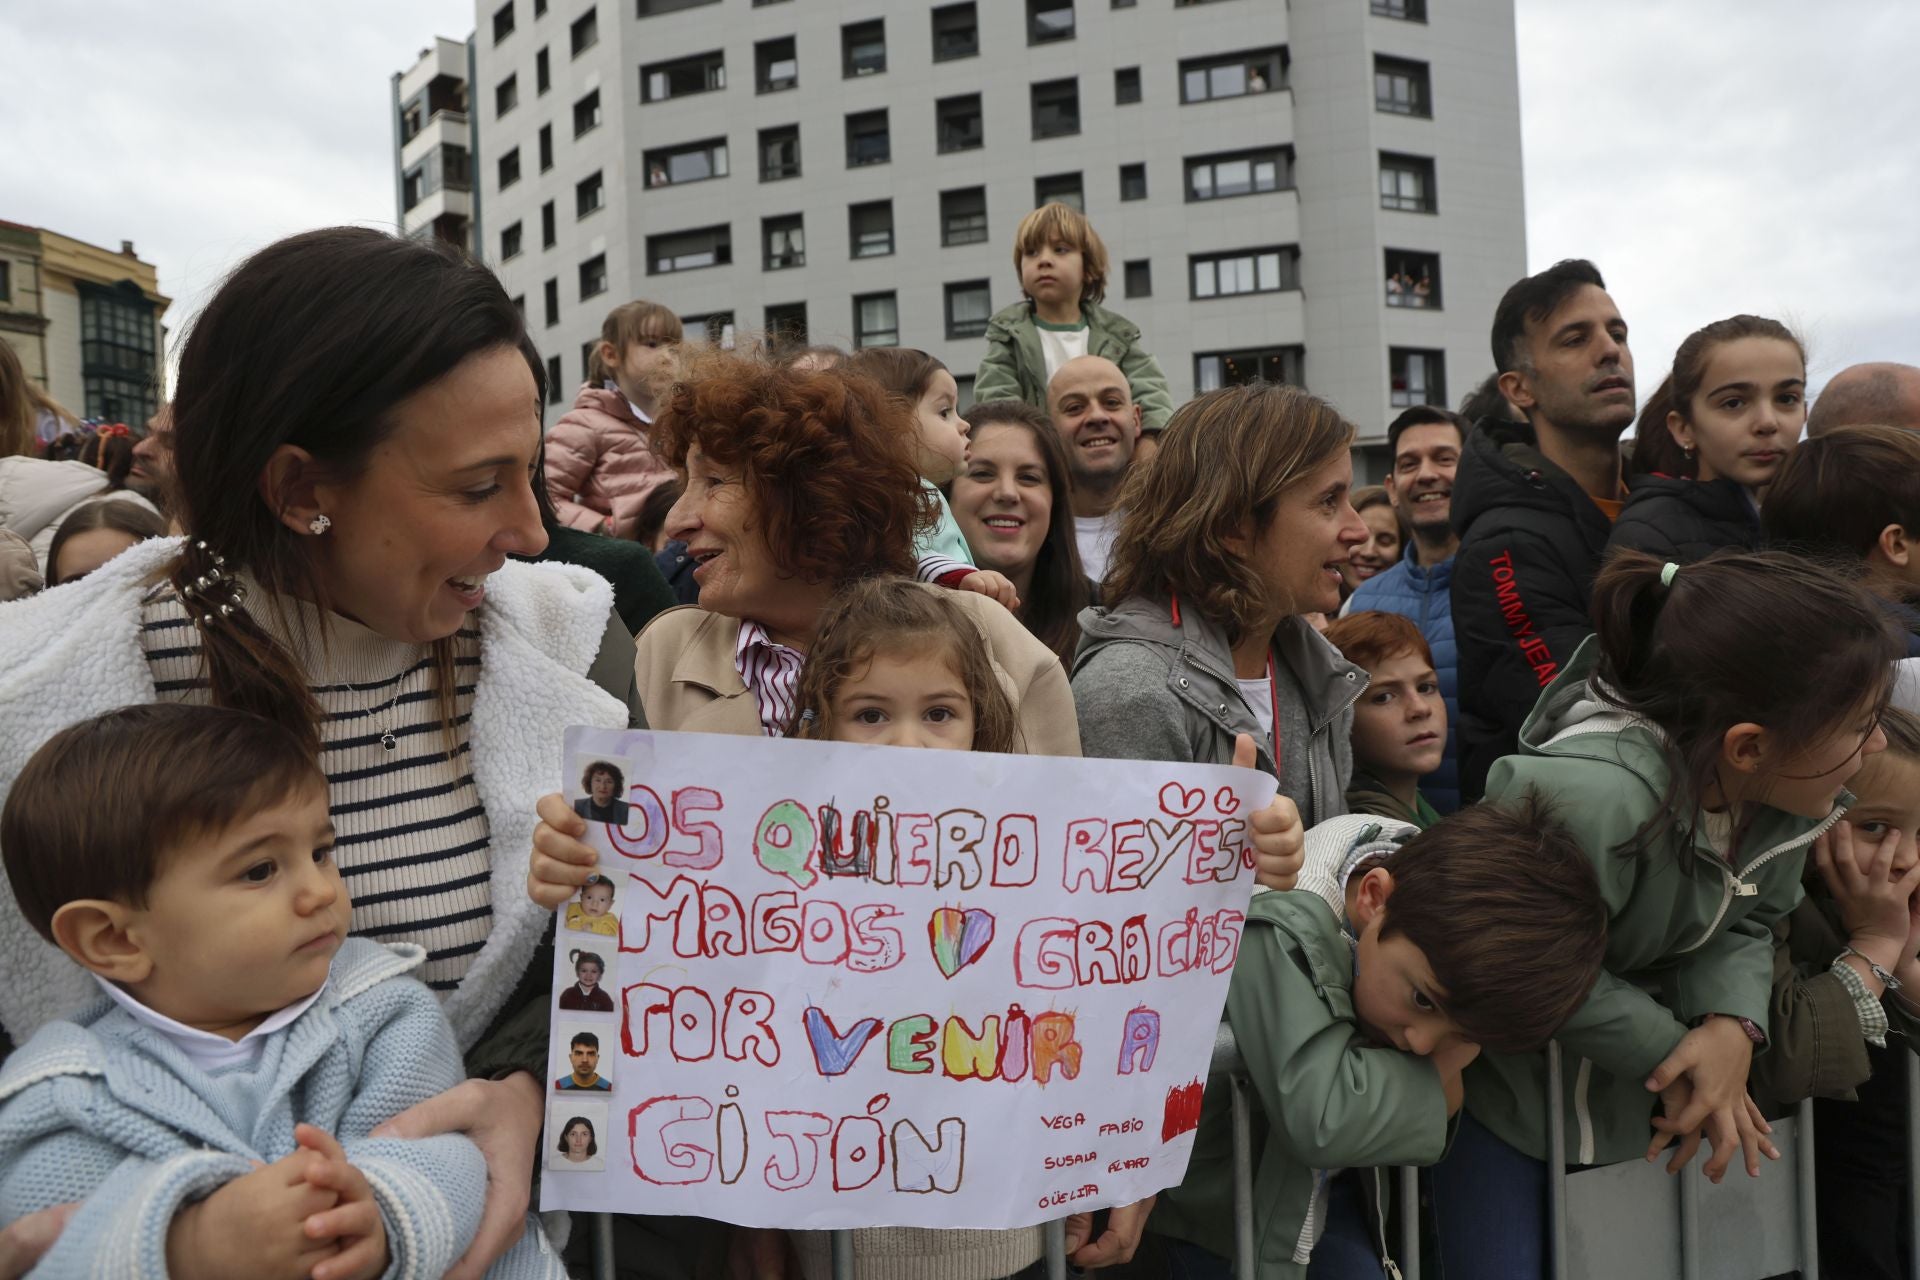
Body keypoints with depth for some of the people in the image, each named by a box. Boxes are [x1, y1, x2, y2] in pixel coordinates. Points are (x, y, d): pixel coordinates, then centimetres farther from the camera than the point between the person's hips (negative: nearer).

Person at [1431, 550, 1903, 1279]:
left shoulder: (1785, 787, -13)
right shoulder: (1593, 796, -39)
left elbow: (1745, 924, -1)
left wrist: (1733, 1025, -20)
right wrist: (1676, 1051, -19)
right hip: (1509, 1088, -7)